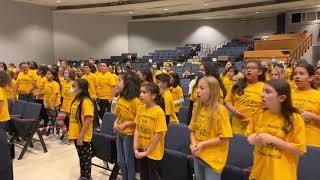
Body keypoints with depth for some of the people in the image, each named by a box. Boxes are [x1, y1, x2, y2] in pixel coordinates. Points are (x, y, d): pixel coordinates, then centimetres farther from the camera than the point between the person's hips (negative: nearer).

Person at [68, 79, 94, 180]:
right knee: (81, 156, 20)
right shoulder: (76, 100, 7)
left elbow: (88, 120, -23)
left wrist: (81, 136, -22)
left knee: (86, 158, 7)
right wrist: (71, 131, 14)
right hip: (76, 135, 8)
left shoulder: (86, 102, -19)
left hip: (83, 137, -8)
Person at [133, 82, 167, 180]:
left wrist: (147, 152, -13)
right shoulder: (141, 109, 0)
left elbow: (158, 134, -18)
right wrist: (135, 148, -3)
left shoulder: (159, 112, -19)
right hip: (141, 151, 5)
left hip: (153, 152, -5)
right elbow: (137, 129, 3)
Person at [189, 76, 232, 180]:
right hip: (198, 156, 6)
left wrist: (203, 144, -19)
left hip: (213, 159, -6)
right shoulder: (197, 108, 1)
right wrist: (193, 143, -9)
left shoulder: (220, 110, -18)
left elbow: (225, 138, -17)